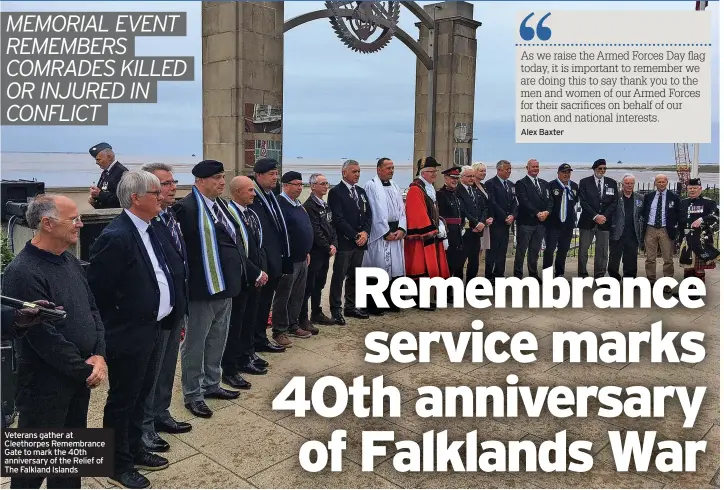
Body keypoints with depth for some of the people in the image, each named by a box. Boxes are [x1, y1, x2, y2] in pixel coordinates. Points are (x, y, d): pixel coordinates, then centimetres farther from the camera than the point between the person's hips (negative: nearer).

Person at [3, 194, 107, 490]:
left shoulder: (70, 261, 6)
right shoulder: (22, 272, -21)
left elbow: (92, 309, 8)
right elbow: (44, 337, -22)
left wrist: (98, 356, -5)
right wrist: (85, 371, -14)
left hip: (79, 375, 8)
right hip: (45, 383, -8)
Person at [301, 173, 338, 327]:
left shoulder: (325, 205, 15)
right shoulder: (309, 206, -13)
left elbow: (331, 227, 14)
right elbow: (315, 231, -18)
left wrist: (333, 244, -1)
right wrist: (328, 247, -12)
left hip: (325, 252, 9)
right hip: (314, 252, -8)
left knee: (319, 284, 17)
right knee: (308, 286, -3)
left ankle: (317, 314, 28)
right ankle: (303, 319, 3)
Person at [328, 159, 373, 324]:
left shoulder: (361, 192, 17)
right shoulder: (336, 192, -6)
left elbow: (368, 214, 13)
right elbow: (338, 219, -13)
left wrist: (365, 233, -4)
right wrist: (355, 236, -13)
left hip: (360, 242, 7)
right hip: (344, 242, -7)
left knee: (354, 276, 13)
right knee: (339, 277, -2)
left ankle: (350, 307, 22)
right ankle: (336, 311, 4)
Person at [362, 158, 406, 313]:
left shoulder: (395, 187, 16)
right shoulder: (371, 186, -6)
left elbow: (401, 209, 13)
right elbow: (374, 212, -11)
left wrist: (401, 229, -3)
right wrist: (386, 232, -12)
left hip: (396, 232, 7)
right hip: (379, 233, -7)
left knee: (395, 266, 8)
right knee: (378, 267, -4)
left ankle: (390, 301, 19)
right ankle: (373, 305, 4)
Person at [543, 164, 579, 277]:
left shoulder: (574, 186, 9)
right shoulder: (551, 185, -7)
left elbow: (576, 201, 18)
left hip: (568, 224, 5)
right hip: (553, 223, -5)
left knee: (564, 250, 11)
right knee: (550, 248, -4)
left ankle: (559, 273, 23)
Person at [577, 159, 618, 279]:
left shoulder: (612, 183, 9)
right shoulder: (584, 182, 1)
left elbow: (614, 202, 5)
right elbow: (583, 202, -7)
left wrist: (605, 216, -9)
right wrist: (595, 216, -14)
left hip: (605, 222, 2)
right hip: (587, 222, -2)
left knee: (602, 251, 4)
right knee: (583, 250, 1)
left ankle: (599, 276, 11)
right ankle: (582, 275, 10)